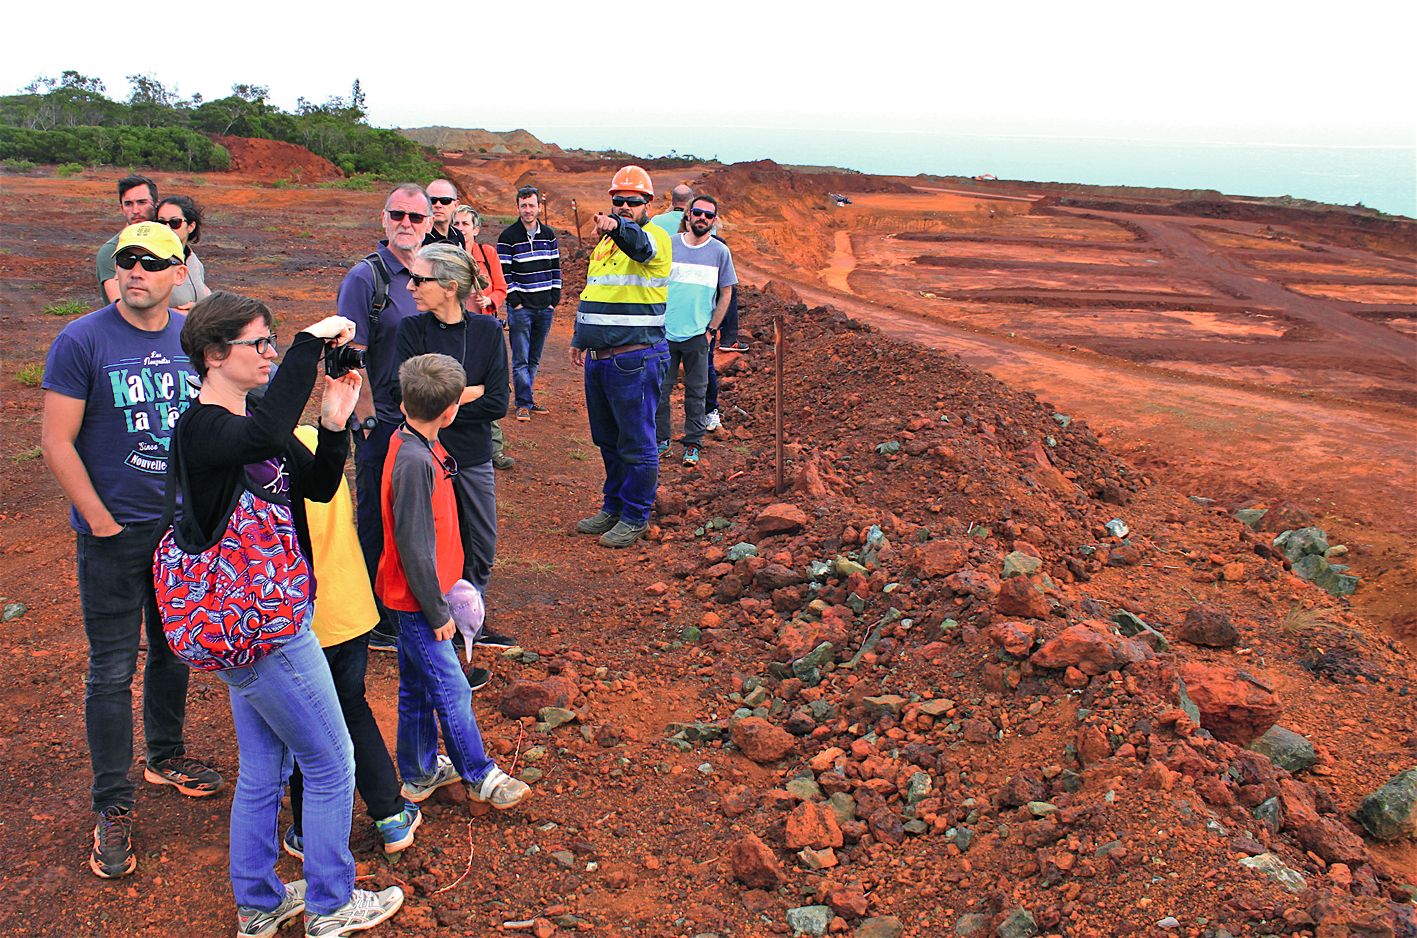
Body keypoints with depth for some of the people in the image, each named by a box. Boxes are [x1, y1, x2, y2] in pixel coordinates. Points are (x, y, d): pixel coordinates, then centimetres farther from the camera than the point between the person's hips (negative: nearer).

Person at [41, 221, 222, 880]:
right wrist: (103, 524, -11)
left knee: (173, 650, 19)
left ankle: (165, 756, 40)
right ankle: (112, 807, 13)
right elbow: (56, 442, -10)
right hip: (114, 535, -4)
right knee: (112, 670, 1)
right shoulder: (81, 342, -10)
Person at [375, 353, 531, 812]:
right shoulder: (414, 462, -27)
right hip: (416, 600, -10)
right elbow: (414, 547, -24)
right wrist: (438, 611, -16)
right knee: (451, 690, 3)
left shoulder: (412, 442, 2)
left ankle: (420, 772, 33)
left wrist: (440, 594, 19)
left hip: (414, 597, 10)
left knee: (417, 686, 19)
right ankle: (480, 776, 17)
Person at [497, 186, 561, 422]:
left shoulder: (549, 235, 10)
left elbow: (555, 268, 13)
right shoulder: (508, 237, -3)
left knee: (534, 358, 11)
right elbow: (503, 273, -4)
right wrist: (514, 301, -9)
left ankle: (527, 398, 20)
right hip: (520, 307, -4)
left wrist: (554, 299, 5)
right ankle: (524, 403, 0)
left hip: (545, 307, 4)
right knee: (521, 359, -5)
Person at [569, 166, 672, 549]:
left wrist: (617, 227, -55)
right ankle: (613, 506, 32)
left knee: (636, 442, 1)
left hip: (635, 361, -8)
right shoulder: (605, 241, 17)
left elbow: (640, 244, -34)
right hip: (598, 359, 8)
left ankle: (635, 517, 13)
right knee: (607, 440, 18)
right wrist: (579, 340, 23)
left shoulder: (655, 237, -8)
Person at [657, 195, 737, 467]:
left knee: (696, 392, 6)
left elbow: (725, 293, 6)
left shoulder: (720, 251, 1)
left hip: (698, 335, -1)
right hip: (665, 332, 1)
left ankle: (692, 444, 16)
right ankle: (661, 439, 18)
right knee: (660, 389, 4)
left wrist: (711, 330, 0)